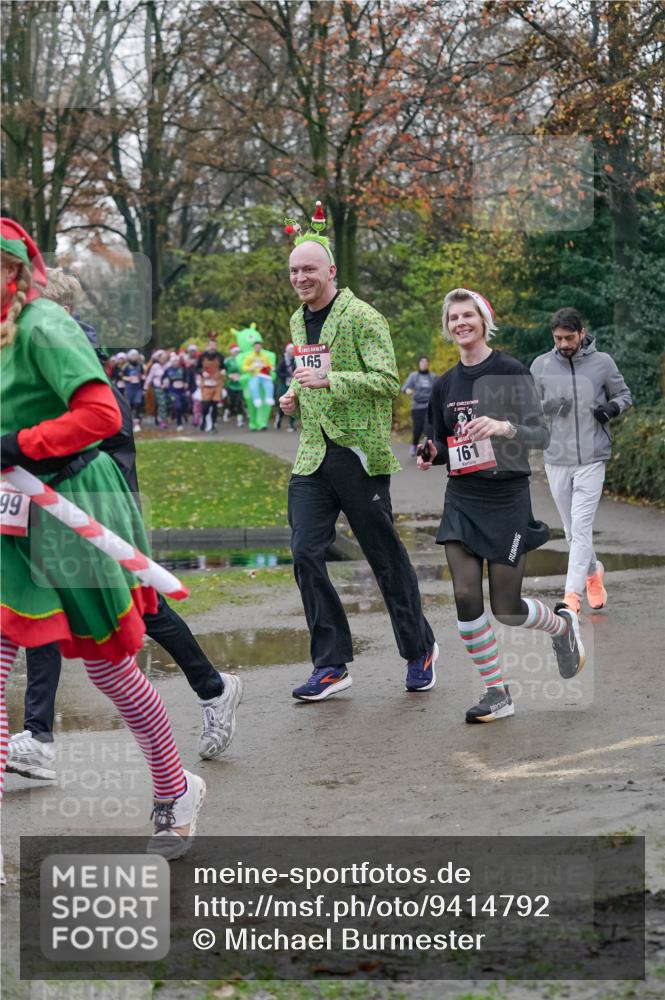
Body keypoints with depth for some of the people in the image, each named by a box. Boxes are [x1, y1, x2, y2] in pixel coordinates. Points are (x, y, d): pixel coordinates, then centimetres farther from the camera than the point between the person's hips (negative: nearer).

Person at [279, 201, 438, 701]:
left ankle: (420, 649, 24)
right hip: (313, 458, 6)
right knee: (306, 555, -4)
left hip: (359, 454, -6)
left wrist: (329, 381, -25)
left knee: (386, 557, 4)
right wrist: (295, 393, 7)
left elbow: (387, 381, -15)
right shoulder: (298, 322, 15)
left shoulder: (362, 317, -8)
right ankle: (331, 665, 5)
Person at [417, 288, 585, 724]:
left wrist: (504, 427, -29)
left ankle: (563, 625, 32)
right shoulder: (446, 385, 9)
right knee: (466, 597, -9)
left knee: (505, 608, -2)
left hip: (507, 500, -4)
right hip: (462, 500, 5)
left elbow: (542, 435, -10)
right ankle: (497, 693, 5)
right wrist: (433, 455, -4)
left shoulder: (511, 372, -7)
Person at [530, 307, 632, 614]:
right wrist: (548, 406, -15)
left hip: (592, 459, -2)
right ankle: (593, 572, 36)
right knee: (572, 530, 12)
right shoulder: (541, 365, 2)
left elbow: (625, 395, 10)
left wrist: (613, 407, -12)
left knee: (581, 527, -11)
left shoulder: (602, 362, -1)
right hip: (557, 460, 3)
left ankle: (572, 593, -10)